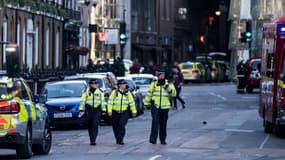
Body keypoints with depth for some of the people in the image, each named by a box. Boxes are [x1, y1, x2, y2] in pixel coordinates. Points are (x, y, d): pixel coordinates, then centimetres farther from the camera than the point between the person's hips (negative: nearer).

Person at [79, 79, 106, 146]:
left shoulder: (100, 92, 7)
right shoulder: (86, 92, 3)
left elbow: (102, 101, 11)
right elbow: (82, 101, 3)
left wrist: (103, 110, 7)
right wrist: (81, 110, -3)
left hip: (97, 111, -1)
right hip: (89, 110, 1)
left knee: (95, 125, -13)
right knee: (90, 126, 6)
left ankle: (93, 140, -17)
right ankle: (91, 140, 22)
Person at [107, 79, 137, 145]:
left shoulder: (127, 93, 4)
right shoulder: (114, 92, -2)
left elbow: (132, 102, 8)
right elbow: (110, 102, -4)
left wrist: (134, 111, 7)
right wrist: (109, 111, -11)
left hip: (124, 112, 0)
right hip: (115, 112, 0)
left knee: (122, 125, -16)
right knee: (115, 127, 7)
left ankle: (120, 140, -15)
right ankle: (117, 139, 26)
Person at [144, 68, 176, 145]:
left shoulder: (169, 84, 5)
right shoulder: (153, 84, 8)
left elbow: (174, 94, -2)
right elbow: (149, 94, 13)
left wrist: (170, 90, -22)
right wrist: (146, 103, 12)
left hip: (165, 107, 1)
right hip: (155, 106, -1)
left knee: (163, 124, 7)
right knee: (155, 121, -14)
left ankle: (162, 139, 17)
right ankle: (153, 138, -16)